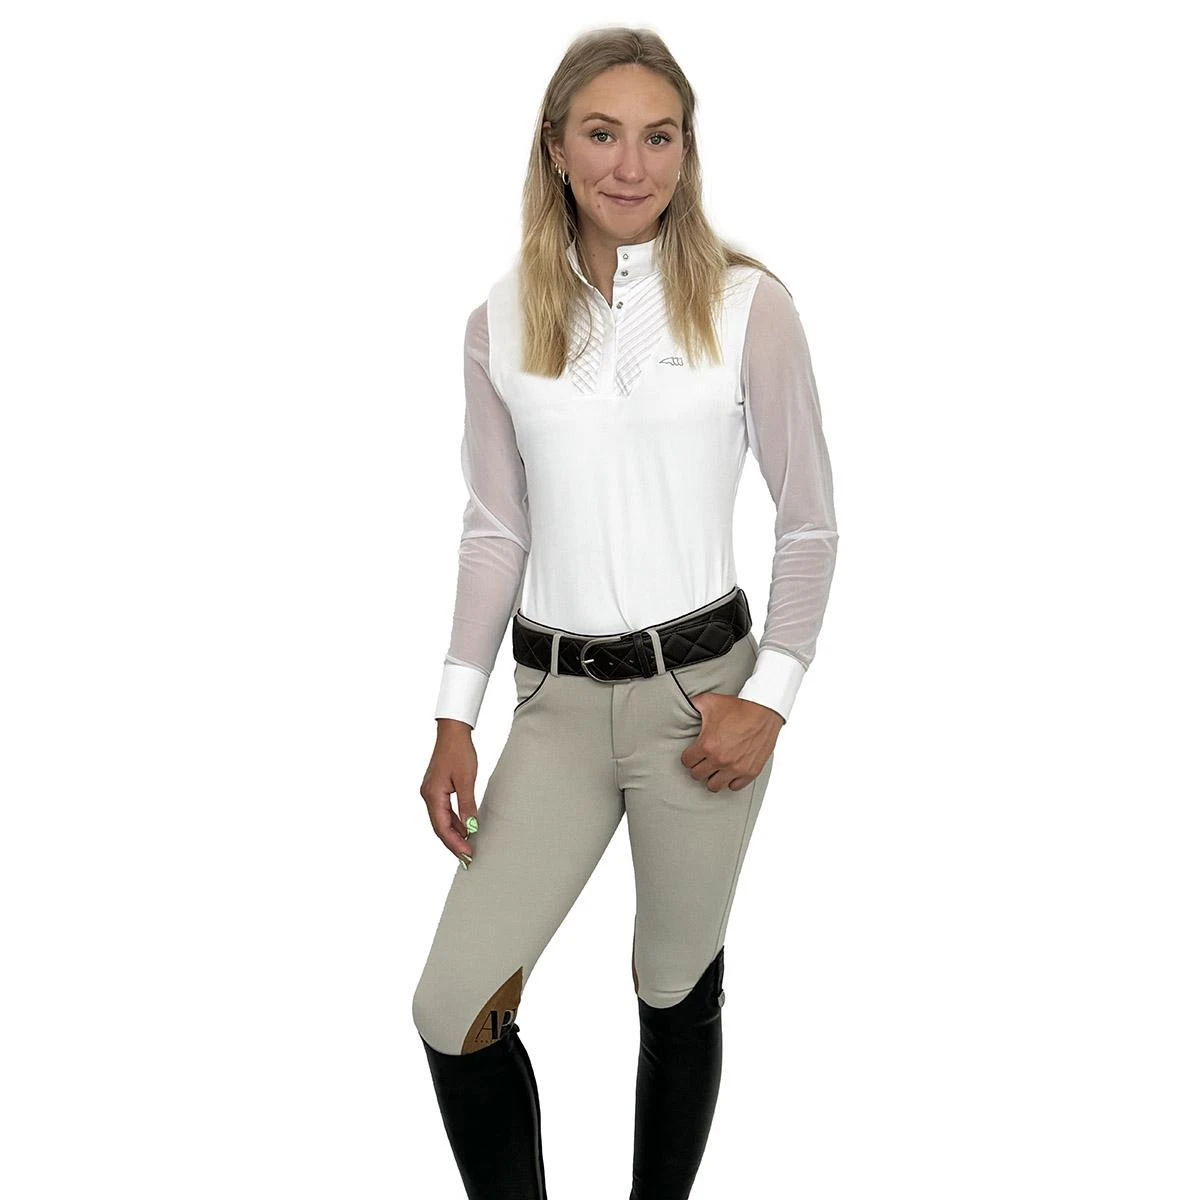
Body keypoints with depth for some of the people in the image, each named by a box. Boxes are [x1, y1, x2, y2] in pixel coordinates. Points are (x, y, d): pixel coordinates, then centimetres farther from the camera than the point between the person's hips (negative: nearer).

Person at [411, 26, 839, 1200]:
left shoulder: (748, 307, -5)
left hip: (698, 689, -2)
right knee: (451, 1011, -3)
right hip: (556, 702, 3)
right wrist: (454, 720, 3)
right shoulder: (502, 323, 4)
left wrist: (770, 696, -7)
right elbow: (494, 531, 7)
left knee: (677, 995, 12)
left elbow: (810, 522, 0)